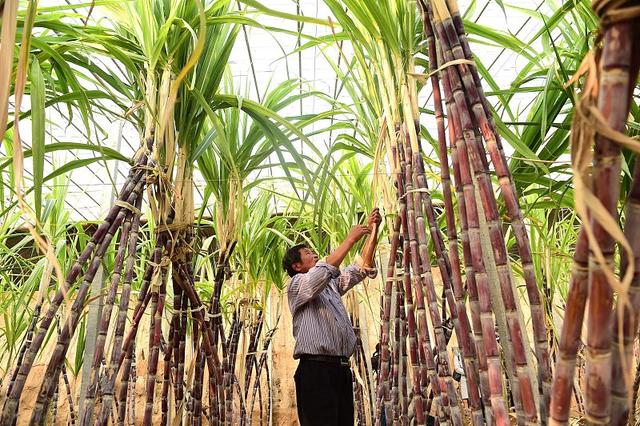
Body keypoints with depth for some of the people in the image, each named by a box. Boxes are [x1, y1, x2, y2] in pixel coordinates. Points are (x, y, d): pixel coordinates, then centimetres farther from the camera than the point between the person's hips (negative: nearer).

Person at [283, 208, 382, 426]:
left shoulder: (330, 285, 23)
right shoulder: (297, 285, 1)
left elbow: (360, 268, 21)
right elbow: (326, 268, -17)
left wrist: (371, 229, 14)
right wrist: (351, 238, -10)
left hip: (341, 368, 7)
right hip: (316, 368, -7)